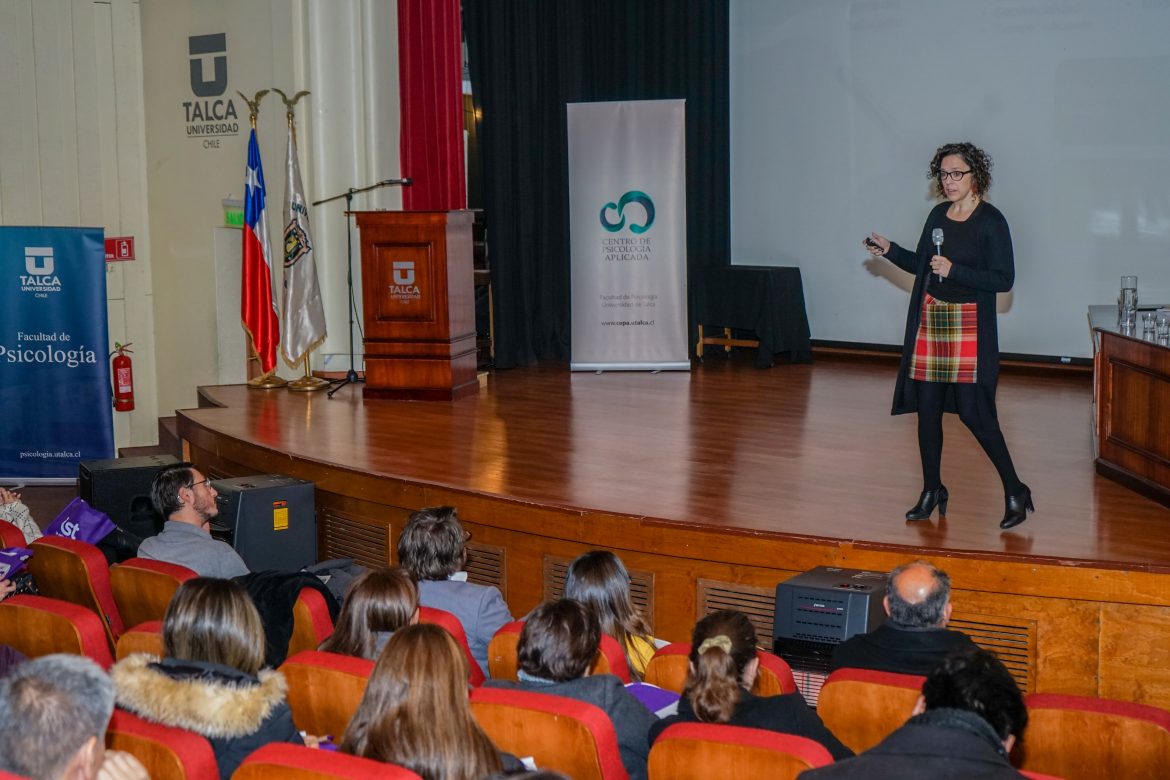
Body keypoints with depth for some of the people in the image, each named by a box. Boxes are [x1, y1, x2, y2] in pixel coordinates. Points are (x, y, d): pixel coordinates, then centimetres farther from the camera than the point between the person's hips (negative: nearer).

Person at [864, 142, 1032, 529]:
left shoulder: (990, 220, -8)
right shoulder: (938, 215, 10)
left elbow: (1004, 279, -13)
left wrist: (954, 270, -20)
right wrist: (890, 250, 8)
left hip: (969, 326, -6)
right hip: (930, 319, 6)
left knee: (973, 411, -8)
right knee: (927, 407, 7)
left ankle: (1015, 492, 5)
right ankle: (932, 490, 20)